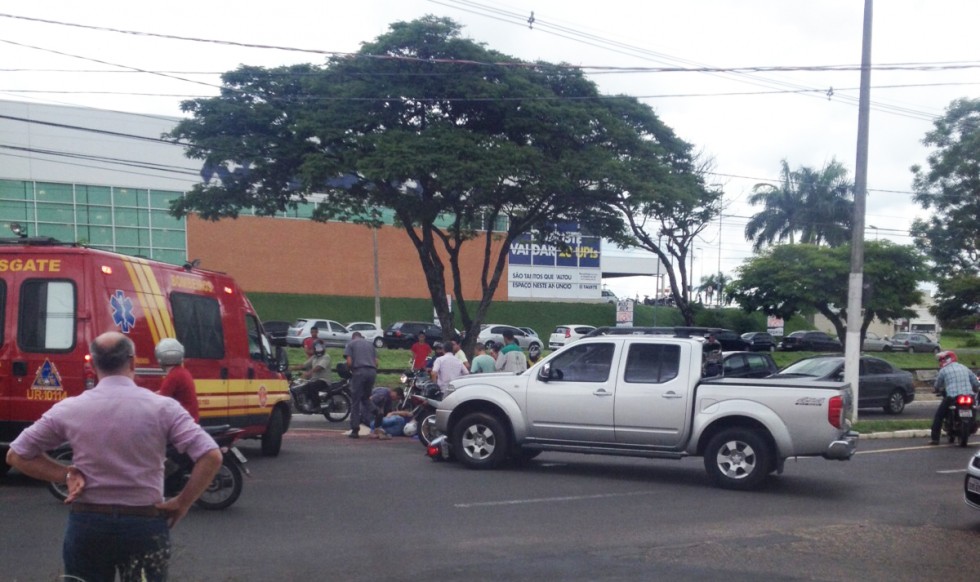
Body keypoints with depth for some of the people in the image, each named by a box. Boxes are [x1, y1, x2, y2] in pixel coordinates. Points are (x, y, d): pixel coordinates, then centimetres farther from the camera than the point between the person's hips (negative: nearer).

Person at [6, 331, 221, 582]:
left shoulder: (68, 409, -3)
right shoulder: (162, 407, -9)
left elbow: (16, 455, 6)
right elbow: (211, 457, -14)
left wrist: (67, 474, 2)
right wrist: (183, 503, -5)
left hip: (87, 522, 2)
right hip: (145, 524, -2)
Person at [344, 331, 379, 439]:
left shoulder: (350, 344, 11)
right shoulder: (370, 344, 22)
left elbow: (349, 362, -1)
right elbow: (376, 361, 14)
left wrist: (350, 370, 17)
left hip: (359, 372, -4)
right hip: (372, 371, 4)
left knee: (355, 401, 2)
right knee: (366, 398, 20)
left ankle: (355, 429, 1)